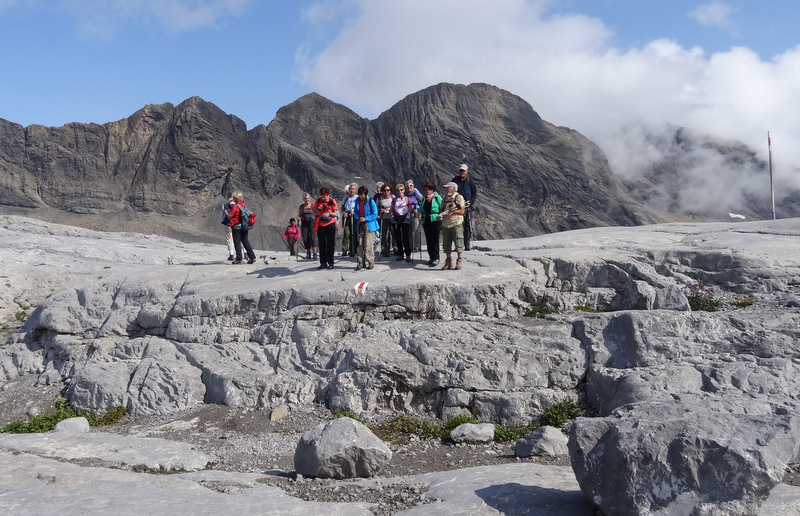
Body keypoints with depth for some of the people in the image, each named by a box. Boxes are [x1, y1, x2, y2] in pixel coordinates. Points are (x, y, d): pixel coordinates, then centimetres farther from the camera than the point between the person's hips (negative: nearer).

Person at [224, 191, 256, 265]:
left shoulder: (235, 206, -14)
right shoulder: (243, 205, 9)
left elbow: (229, 216, -12)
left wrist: (225, 210, 4)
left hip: (236, 226, -7)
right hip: (244, 227, 7)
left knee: (237, 243, -1)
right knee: (245, 242, 11)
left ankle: (239, 259, -1)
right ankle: (252, 257, 8)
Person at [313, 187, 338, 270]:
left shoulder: (332, 201, 0)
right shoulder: (317, 201, 8)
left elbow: (336, 214, 0)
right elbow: (314, 214, 14)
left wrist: (329, 213, -18)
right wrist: (316, 213, -9)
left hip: (330, 225, -3)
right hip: (320, 226, 3)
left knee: (330, 245, 0)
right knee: (322, 245, 5)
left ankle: (330, 263, 6)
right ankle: (323, 263, 12)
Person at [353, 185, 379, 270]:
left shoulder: (370, 201, -8)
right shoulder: (357, 201, 8)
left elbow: (375, 214, -7)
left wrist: (365, 219, -16)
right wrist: (357, 218, 2)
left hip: (369, 225, -5)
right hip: (360, 225, 5)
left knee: (368, 245, -9)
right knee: (360, 245, 7)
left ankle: (370, 262, 0)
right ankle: (360, 263, 12)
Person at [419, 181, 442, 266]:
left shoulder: (437, 198, -3)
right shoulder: (424, 198, 14)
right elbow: (421, 209, 20)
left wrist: (439, 216, -21)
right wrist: (420, 214, 0)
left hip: (434, 221, -6)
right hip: (425, 221, 6)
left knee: (434, 239, -6)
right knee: (428, 239, 9)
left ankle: (436, 258, -2)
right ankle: (431, 257, 18)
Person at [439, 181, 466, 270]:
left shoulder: (459, 197, -1)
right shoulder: (445, 199, 17)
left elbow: (462, 211, -7)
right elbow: (442, 209, 20)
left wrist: (452, 212, -18)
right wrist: (441, 214, -3)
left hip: (456, 223, -5)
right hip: (446, 224, 6)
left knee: (458, 242, -6)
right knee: (446, 243, 6)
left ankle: (459, 260, 4)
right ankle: (448, 262, 14)